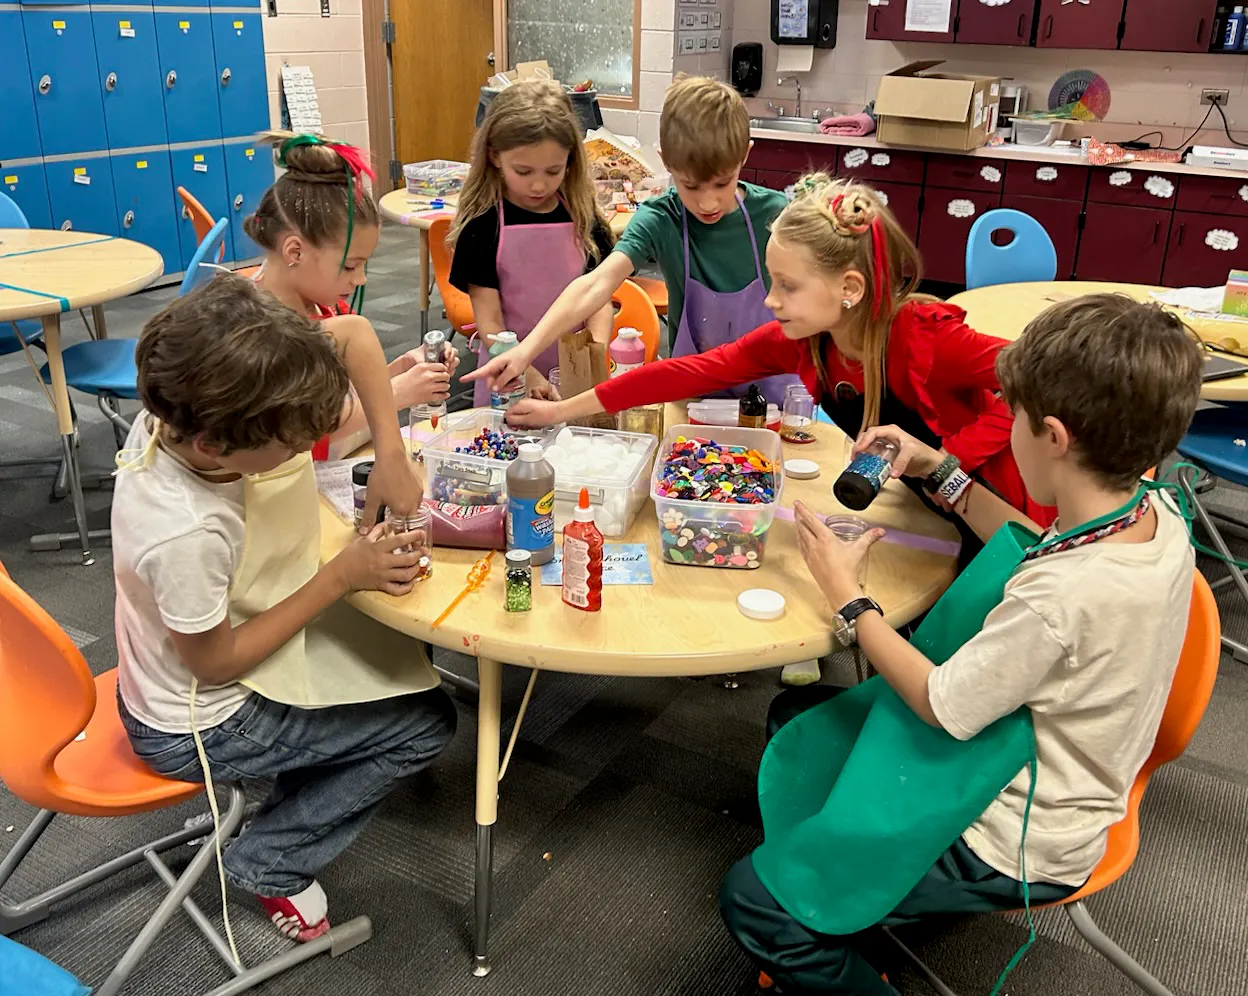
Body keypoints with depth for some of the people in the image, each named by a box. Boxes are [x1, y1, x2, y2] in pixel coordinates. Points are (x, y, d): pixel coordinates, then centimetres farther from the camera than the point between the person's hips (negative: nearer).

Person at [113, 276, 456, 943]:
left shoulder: (168, 418, -19)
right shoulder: (186, 536, -42)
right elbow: (215, 663, -24)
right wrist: (340, 579, -23)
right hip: (199, 729, -8)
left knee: (399, 648, 18)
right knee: (428, 722, 1)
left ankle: (299, 794, 30)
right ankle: (271, 865, 13)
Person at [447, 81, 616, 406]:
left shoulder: (584, 220, -1)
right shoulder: (482, 227, -9)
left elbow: (598, 299, -2)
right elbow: (488, 321, -12)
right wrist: (527, 376, -25)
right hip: (507, 379, -2)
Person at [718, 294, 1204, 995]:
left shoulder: (1061, 598, -38)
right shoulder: (1155, 511, -11)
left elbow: (938, 706, -23)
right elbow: (1043, 553, 10)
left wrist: (846, 594, -13)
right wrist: (938, 472, 7)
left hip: (1018, 849, -9)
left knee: (752, 899, -8)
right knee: (794, 713, 19)